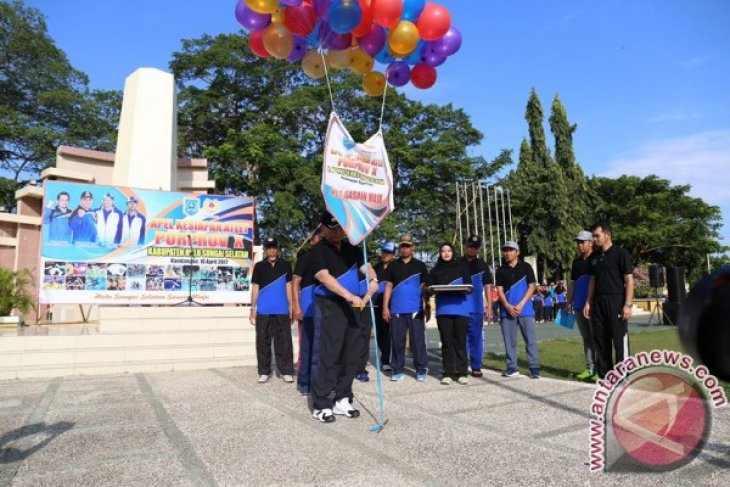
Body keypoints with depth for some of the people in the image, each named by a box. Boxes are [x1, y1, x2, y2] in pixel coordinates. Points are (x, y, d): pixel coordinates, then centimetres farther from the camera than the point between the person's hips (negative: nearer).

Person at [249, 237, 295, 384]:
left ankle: (286, 371, 7)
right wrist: (253, 308, 2)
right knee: (263, 341, 5)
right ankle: (264, 372, 13)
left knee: (284, 341, 1)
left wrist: (291, 307, 4)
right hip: (263, 311, 0)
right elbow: (255, 288, 7)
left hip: (282, 310, 0)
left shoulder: (285, 265, 6)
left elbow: (288, 286, 8)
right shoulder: (259, 266, 6)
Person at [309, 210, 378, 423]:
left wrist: (373, 279, -13)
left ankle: (341, 400, 21)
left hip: (352, 307, 7)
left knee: (351, 355, 9)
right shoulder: (319, 250, -6)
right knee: (329, 356, -6)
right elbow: (324, 277, -19)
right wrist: (349, 295, -29)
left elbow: (365, 266, 12)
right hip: (329, 307, -6)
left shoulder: (351, 248, 14)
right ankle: (321, 405, 4)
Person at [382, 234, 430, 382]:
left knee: (418, 340, 0)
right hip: (396, 309, 1)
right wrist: (385, 307, 1)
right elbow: (388, 287, 8)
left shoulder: (420, 265, 7)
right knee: (397, 340, 4)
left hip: (415, 309, -1)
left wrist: (427, 307, 0)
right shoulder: (393, 266, 10)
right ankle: (398, 370, 12)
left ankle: (421, 369, 8)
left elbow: (425, 287, 7)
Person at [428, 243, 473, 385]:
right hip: (443, 309, 1)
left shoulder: (462, 267, 10)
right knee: (446, 341, 1)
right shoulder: (435, 270, 13)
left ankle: (462, 373, 5)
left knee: (460, 340, -1)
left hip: (461, 308, -1)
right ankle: (448, 373, 6)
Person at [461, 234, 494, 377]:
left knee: (476, 337, 4)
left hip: (476, 308, 1)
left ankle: (476, 367, 10)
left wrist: (489, 307, 1)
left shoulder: (482, 265, 10)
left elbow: (487, 287, 7)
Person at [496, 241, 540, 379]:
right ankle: (512, 368, 14)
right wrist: (507, 306, -10)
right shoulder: (501, 270, 9)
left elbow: (531, 287, -2)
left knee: (530, 340, -2)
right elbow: (500, 290, 5)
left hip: (525, 310, -2)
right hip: (507, 310, 3)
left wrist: (521, 305, -11)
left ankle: (534, 368, 3)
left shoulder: (526, 267, 2)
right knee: (509, 341, 6)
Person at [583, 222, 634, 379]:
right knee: (600, 340, 9)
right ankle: (604, 374, 18)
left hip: (616, 301, -6)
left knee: (620, 340, -1)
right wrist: (588, 302, 11)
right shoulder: (594, 257, 13)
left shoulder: (620, 253, -5)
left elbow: (629, 280, -8)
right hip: (598, 302, 6)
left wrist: (627, 304, -15)